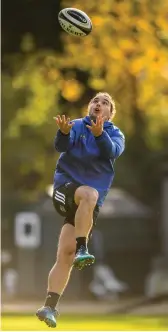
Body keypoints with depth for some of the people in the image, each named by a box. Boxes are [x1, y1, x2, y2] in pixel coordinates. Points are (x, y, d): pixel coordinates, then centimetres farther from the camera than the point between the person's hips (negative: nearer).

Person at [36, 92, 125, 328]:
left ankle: (50, 307, -3)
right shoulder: (77, 126, 4)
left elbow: (112, 151, -16)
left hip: (90, 203, 2)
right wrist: (64, 132, -37)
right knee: (89, 194, -37)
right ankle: (82, 250, -36)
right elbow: (61, 146, -14)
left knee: (65, 254, -5)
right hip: (66, 185, -2)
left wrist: (99, 134, -36)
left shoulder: (115, 134, 6)